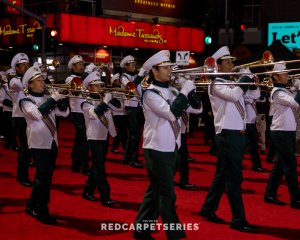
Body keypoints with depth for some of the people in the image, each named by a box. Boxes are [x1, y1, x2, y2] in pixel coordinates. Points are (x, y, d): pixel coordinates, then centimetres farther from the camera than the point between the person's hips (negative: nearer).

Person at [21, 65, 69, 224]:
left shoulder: (48, 99, 10)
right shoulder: (26, 101, -8)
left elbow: (64, 112, 6)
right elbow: (38, 113, -26)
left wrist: (60, 99, -9)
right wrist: (53, 99, -22)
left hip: (52, 143, 7)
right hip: (39, 144, -7)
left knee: (43, 176, 14)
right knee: (44, 177, -8)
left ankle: (32, 206, 28)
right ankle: (42, 211, 1)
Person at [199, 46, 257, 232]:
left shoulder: (232, 84, 17)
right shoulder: (216, 84, -9)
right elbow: (233, 96, -27)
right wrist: (246, 77, -15)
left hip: (238, 133, 9)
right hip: (227, 134, -9)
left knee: (223, 174, 16)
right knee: (234, 177, -7)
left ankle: (208, 209, 27)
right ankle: (239, 220, -3)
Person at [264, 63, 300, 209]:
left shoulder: (285, 91, 16)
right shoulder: (278, 92, -14)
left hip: (287, 132, 9)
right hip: (281, 133, -9)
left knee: (280, 164, 12)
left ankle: (270, 194, 18)